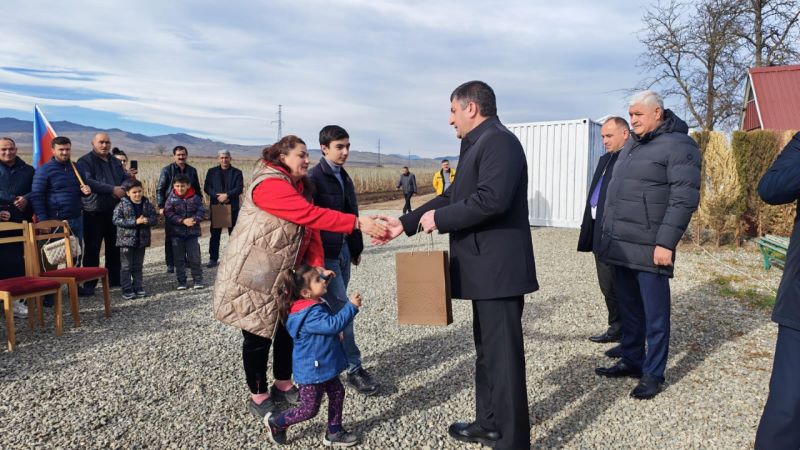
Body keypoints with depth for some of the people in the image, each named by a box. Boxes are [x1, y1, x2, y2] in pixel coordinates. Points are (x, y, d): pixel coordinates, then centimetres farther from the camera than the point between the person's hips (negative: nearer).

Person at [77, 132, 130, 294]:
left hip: (115, 211, 6)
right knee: (92, 249, -2)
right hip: (94, 212, -6)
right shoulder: (85, 161, -6)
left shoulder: (115, 162, 16)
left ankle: (114, 278, 24)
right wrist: (112, 189, -23)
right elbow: (87, 182, -21)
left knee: (114, 247, 13)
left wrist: (123, 189, -11)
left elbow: (126, 178, 13)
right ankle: (89, 284, 5)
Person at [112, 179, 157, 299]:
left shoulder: (147, 204, 3)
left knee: (138, 266, 14)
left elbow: (155, 218, 2)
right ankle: (127, 290, 8)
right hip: (126, 239, -4)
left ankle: (138, 287, 23)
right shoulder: (122, 205, -7)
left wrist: (147, 221, -22)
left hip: (141, 239, 4)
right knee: (126, 266, 2)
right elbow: (116, 220, -15)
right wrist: (135, 222, -22)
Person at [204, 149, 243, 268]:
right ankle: (213, 258, 9)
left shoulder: (237, 172, 4)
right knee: (215, 234, 3)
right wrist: (218, 196, -15)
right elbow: (206, 187, 0)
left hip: (232, 207, -1)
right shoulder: (212, 171, 8)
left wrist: (227, 195, -21)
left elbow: (239, 188, -6)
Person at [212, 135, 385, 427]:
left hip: (284, 275, 9)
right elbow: (311, 215, -32)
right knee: (258, 335, 3)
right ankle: (258, 398, 20)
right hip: (253, 277, -9)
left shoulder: (300, 187, 10)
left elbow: (310, 228, 3)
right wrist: (358, 223, -35)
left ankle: (282, 385, 32)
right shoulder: (269, 185, -22)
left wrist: (316, 265, -11)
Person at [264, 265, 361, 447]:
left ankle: (334, 432, 28)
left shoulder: (315, 305, 4)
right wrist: (351, 307, -29)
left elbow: (330, 324, 20)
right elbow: (333, 324, -34)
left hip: (323, 365, 10)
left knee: (337, 393, 15)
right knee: (310, 409, 3)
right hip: (312, 370, -10)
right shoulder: (310, 315, -29)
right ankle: (276, 421, 24)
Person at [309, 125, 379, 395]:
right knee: (342, 310, -6)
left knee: (335, 309, 13)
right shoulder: (314, 178, -11)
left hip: (344, 250, 7)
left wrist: (356, 248, 16)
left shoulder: (344, 177, 12)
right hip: (326, 253, -7)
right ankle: (354, 368, 2)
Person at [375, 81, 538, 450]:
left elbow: (492, 199, -27)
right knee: (488, 349, 19)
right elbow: (452, 196, 19)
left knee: (503, 353, -2)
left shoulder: (499, 141, -14)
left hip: (498, 267, -11)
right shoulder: (478, 145, 18)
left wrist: (439, 218, -16)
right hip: (486, 268, 11)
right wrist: (406, 224, 15)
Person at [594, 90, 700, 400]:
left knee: (654, 313, 2)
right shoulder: (632, 146, 18)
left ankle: (653, 374, 13)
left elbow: (685, 198, -15)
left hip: (649, 248, -8)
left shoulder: (678, 145, -8)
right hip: (620, 245, 8)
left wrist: (666, 242, -20)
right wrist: (608, 233, 18)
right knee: (629, 308, 16)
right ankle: (631, 360, 29)